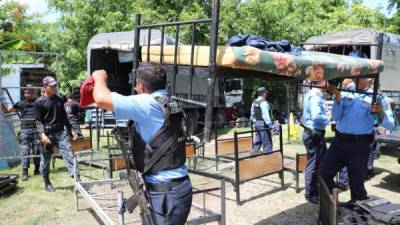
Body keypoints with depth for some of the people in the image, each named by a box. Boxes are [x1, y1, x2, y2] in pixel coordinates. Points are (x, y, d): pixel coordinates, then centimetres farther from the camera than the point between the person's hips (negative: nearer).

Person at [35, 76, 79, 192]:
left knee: (69, 154, -8)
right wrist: (42, 134, -18)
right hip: (48, 133, -3)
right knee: (46, 159, 6)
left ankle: (77, 179, -13)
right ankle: (47, 183, 23)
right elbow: (38, 120, -5)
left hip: (61, 131, 4)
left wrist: (71, 129, 16)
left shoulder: (58, 99, 13)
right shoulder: (39, 102, -2)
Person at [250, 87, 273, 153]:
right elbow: (265, 115, -20)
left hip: (257, 123, 9)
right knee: (267, 142, -2)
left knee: (258, 140, 15)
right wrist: (269, 124, -17)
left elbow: (252, 114, 19)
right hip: (263, 123, -9)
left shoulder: (254, 102, 11)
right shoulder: (263, 102, -15)